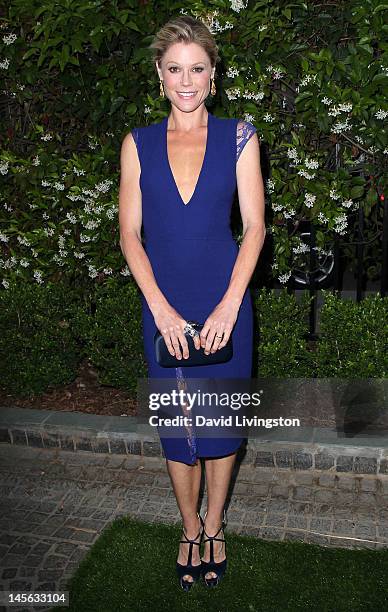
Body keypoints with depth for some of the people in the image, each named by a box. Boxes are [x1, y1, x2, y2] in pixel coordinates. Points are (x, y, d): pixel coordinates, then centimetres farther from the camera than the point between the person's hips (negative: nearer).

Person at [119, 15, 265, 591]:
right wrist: (160, 307, -11)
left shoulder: (238, 136, 1)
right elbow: (129, 233, 0)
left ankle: (214, 526, 35)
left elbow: (254, 226, -4)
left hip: (224, 303, -1)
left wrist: (229, 305, -14)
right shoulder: (138, 144, 3)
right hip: (163, 306, 1)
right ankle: (190, 529, 35)